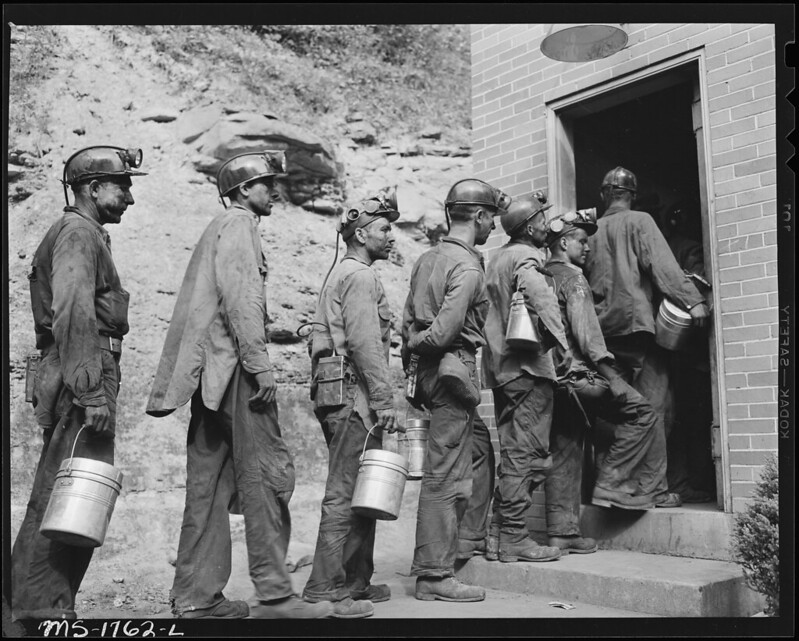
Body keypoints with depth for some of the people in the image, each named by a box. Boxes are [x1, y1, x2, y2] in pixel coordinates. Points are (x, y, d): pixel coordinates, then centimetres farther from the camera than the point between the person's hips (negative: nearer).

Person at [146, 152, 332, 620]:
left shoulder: (217, 229, 26)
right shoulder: (238, 224, -4)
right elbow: (241, 298, -17)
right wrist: (259, 363, -20)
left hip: (210, 372, 10)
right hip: (234, 367, -10)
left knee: (210, 483, 8)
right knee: (265, 474, -8)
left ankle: (197, 597, 12)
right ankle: (274, 594, -5)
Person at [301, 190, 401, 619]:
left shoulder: (343, 274, 23)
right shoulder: (360, 276, -8)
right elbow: (365, 343, -18)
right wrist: (384, 400, -18)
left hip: (339, 396, 10)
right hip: (355, 396, -10)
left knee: (359, 491, 13)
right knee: (345, 493, -8)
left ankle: (356, 582, 19)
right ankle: (328, 586, -4)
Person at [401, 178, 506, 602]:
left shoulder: (427, 259, 13)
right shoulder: (467, 267, -13)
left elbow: (408, 321, 8)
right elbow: (445, 329, -21)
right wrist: (419, 346, -4)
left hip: (430, 371, 9)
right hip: (454, 369, -9)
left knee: (450, 472, 16)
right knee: (444, 476, -3)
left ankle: (434, 563, 24)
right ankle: (434, 575, 5)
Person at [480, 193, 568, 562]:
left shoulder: (497, 258, 19)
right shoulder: (526, 258, -8)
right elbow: (541, 301, -27)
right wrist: (563, 345, -25)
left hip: (501, 366, 9)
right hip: (528, 366, -9)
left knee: (511, 453, 13)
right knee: (526, 454, -5)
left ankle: (498, 537, 16)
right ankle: (514, 539, -1)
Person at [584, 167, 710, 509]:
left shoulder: (592, 231, 14)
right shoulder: (639, 222, 1)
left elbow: (586, 279, 14)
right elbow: (662, 265, -11)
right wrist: (691, 300, -14)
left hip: (603, 327, 5)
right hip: (637, 322, -5)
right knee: (651, 408, -2)